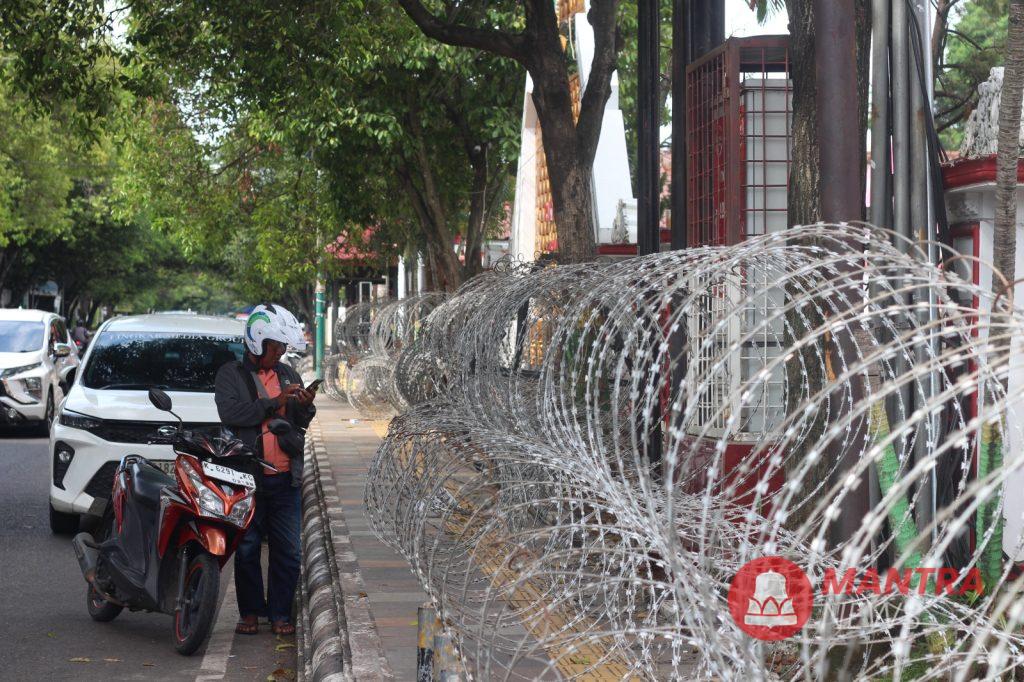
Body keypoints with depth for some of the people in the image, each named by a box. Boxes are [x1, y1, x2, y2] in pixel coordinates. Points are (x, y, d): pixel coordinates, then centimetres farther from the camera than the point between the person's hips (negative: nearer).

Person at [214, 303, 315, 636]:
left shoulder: (288, 375, 17)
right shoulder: (231, 374, 3)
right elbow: (231, 412, -15)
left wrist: (306, 408, -4)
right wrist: (275, 402, -16)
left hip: (285, 479, 3)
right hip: (247, 477, -3)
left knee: (288, 550, 1)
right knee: (247, 549, 3)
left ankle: (280, 614, 9)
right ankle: (250, 612, 12)